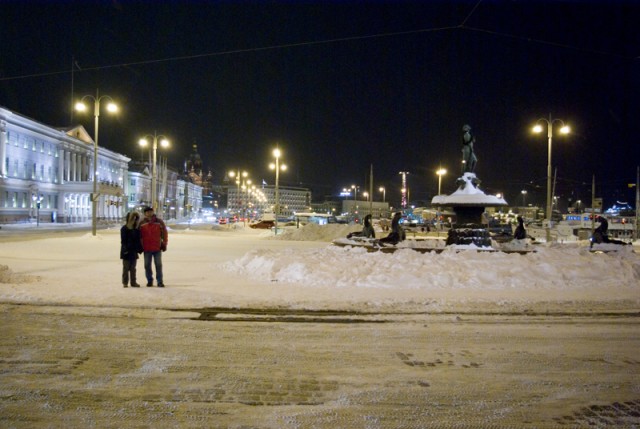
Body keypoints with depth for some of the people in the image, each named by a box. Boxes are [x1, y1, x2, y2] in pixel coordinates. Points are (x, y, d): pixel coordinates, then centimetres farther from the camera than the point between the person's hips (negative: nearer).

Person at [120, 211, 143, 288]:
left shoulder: (137, 228, 9)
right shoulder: (124, 229, -6)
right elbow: (123, 241, -9)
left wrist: (139, 249, 6)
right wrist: (125, 249, -16)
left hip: (134, 251, 5)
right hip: (126, 252, -5)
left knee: (133, 268, 10)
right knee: (126, 268, 2)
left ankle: (133, 282, 14)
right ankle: (125, 282, 8)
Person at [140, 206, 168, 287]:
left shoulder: (159, 222, 0)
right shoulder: (142, 223, 3)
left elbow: (164, 233, 3)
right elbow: (139, 236, 9)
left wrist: (164, 244, -1)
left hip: (157, 248, -1)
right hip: (147, 249, 1)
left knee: (158, 265, 1)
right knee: (147, 265, 7)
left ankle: (160, 281, 7)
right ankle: (149, 281, 18)